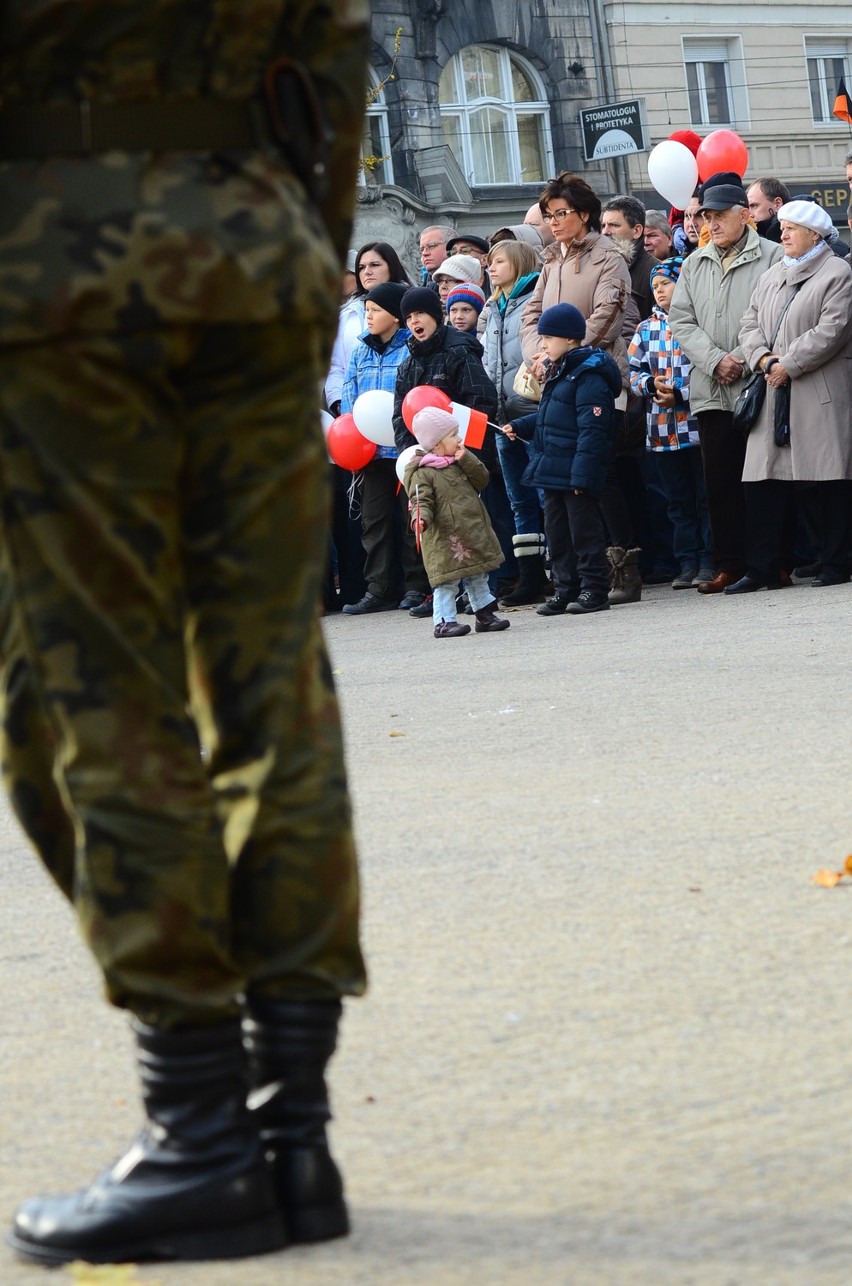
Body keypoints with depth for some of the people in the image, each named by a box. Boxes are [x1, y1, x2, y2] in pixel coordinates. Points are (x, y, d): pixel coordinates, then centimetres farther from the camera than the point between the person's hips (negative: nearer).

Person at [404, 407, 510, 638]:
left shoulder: (459, 464, 12)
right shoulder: (422, 474, -12)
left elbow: (482, 480, 7)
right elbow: (421, 501, -17)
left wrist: (467, 459, -5)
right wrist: (421, 517, -38)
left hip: (473, 536, 8)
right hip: (445, 539, -8)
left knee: (478, 578, 16)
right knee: (447, 581, -7)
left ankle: (485, 614, 26)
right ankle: (444, 621, -2)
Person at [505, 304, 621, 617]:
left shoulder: (589, 375, -16)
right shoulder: (558, 372, 15)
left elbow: (591, 429, -21)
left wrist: (582, 474, -24)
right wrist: (519, 427, 13)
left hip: (576, 474, -10)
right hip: (553, 473, 10)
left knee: (584, 531, -3)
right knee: (557, 532, 13)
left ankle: (594, 590, 3)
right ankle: (565, 590, 19)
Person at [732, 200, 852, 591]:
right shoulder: (771, 277, 20)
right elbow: (750, 324, 16)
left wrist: (788, 364, -14)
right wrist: (763, 358, -4)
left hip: (820, 393, -6)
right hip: (775, 394, 6)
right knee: (762, 483, 1)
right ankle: (762, 569, 4)